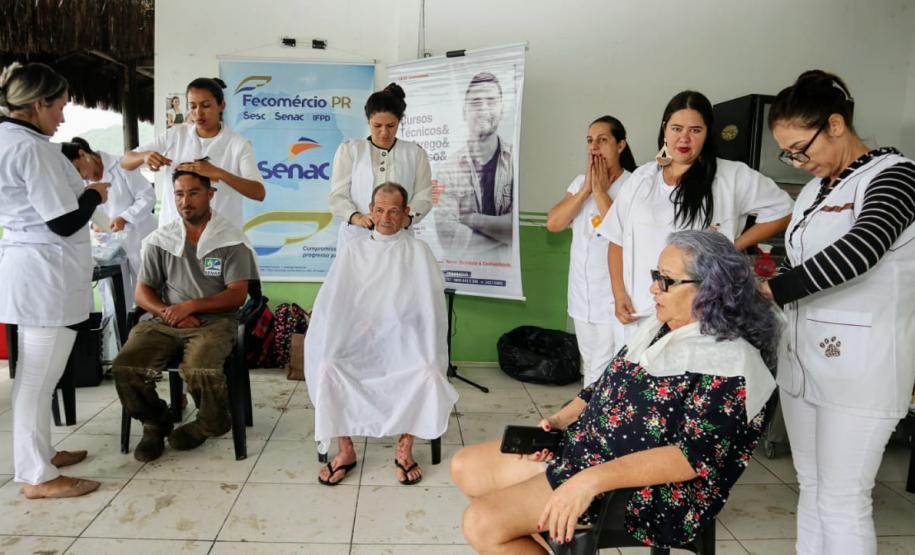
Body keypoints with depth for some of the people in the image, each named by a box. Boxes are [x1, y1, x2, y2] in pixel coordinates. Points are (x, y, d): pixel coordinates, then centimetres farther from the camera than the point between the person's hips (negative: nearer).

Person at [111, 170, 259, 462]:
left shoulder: (231, 240, 1)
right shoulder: (160, 240, 12)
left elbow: (237, 295, -5)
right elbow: (142, 292, 11)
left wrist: (191, 305, -16)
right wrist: (168, 313, -9)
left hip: (214, 321, -3)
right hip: (165, 321, 4)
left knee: (199, 370, -34)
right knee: (125, 367, -22)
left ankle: (210, 423, 2)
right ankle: (155, 422, 9)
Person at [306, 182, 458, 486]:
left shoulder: (418, 251, 6)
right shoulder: (353, 250, 12)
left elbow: (430, 306, -2)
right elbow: (331, 302, 5)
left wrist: (429, 357, -15)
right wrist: (327, 345, -12)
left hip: (403, 338, -1)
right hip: (357, 338, 2)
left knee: (427, 372, -30)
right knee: (327, 367, -27)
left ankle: (404, 449, -10)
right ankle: (345, 450, -10)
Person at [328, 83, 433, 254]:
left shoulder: (415, 153, 11)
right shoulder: (349, 150, 9)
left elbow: (423, 196, 4)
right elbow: (338, 194, 2)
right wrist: (355, 216, -18)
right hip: (356, 237, 0)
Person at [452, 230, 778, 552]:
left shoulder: (728, 363, -16)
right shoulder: (656, 328, 10)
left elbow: (694, 456, -25)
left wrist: (592, 478, -31)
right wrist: (558, 422, 0)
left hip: (645, 491, -9)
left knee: (483, 523, -20)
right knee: (465, 467, 6)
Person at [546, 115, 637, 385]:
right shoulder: (580, 182, 8)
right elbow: (553, 223, -3)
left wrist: (600, 190, -15)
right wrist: (587, 188, -9)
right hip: (584, 296, 6)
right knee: (593, 367, 19)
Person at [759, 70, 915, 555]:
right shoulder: (815, 187, 13)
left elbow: (860, 249, -27)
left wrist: (771, 290, -27)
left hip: (858, 364, -7)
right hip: (802, 356, 7)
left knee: (842, 502, 0)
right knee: (810, 489, 15)